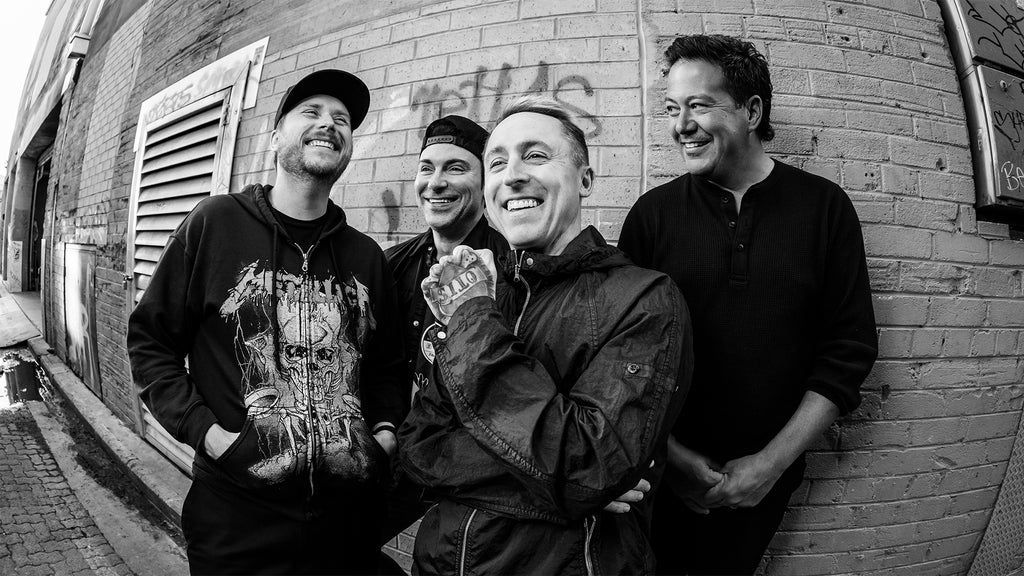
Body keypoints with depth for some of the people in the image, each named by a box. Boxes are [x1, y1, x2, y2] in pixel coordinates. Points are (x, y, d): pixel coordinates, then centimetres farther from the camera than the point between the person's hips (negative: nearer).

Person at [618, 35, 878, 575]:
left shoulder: (823, 206, -4)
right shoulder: (653, 212, -4)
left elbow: (849, 347, -5)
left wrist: (773, 460, -10)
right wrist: (669, 452, -13)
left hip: (764, 476, 1)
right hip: (662, 472, 0)